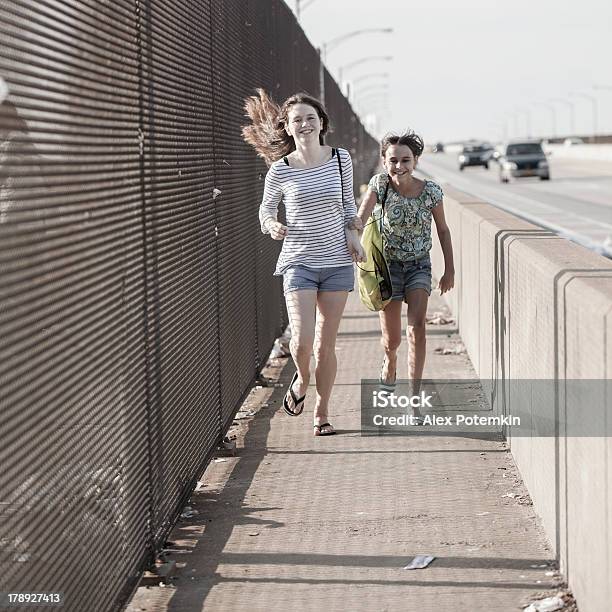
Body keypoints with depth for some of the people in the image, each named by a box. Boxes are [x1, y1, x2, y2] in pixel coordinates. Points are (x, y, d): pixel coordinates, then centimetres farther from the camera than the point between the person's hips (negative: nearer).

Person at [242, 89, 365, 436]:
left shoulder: (341, 160, 1)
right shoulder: (281, 170, -5)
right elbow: (266, 208, 9)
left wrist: (353, 234, 0)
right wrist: (273, 226, -12)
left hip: (337, 262, 2)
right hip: (299, 262, -2)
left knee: (326, 344, 6)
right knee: (303, 341, -15)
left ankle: (322, 414, 21)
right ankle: (302, 379, 19)